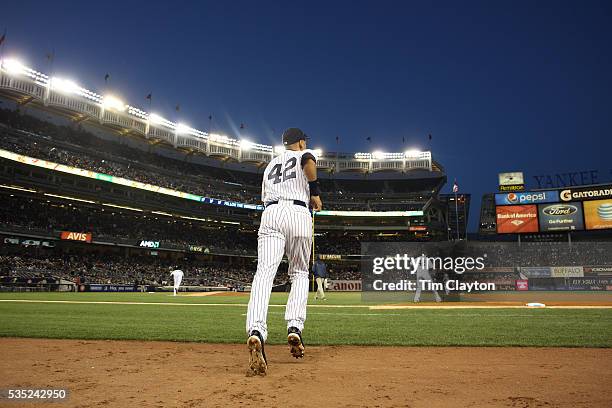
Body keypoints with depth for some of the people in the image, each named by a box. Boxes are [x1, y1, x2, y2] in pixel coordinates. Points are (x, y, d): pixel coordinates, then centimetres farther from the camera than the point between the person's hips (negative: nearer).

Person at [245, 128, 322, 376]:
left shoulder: (271, 164, 32)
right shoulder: (303, 155, 17)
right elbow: (309, 161, -10)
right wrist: (315, 192, -2)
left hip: (270, 214, 3)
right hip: (298, 213, -2)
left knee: (264, 273, -15)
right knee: (299, 273, 13)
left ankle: (256, 330, -38)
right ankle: (295, 327, -4)